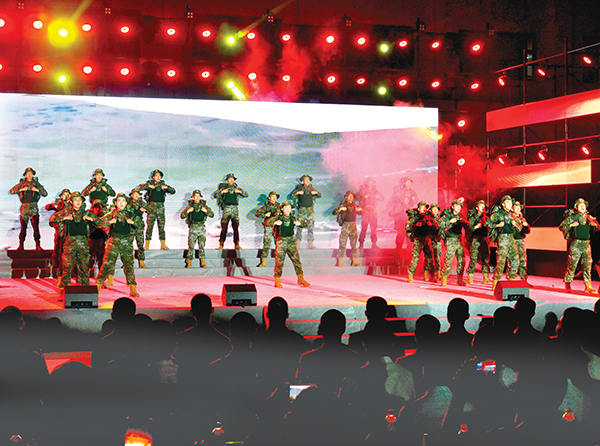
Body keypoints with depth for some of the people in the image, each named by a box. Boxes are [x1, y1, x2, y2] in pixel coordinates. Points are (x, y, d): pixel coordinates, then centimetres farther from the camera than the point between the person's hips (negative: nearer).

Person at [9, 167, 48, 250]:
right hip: (24, 207, 0)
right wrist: (21, 189, -11)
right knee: (23, 227, 0)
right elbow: (11, 191, 2)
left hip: (34, 207, 0)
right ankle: (21, 245, 7)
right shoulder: (22, 183, 7)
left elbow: (45, 194, 5)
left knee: (36, 226, -6)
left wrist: (37, 190, -11)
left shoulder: (36, 183, 7)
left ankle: (37, 245, -2)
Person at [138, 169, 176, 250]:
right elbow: (140, 187, -4)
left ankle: (163, 245, 6)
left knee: (161, 226, 2)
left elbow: (173, 191, 9)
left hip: (160, 207, 2)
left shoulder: (163, 185, 10)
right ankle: (147, 245, 3)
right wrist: (149, 186, -14)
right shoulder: (149, 183, 5)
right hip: (151, 207, -2)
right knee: (149, 226, -2)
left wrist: (167, 187, -8)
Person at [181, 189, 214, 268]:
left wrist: (206, 211, -16)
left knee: (202, 245, 0)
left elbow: (212, 215, 3)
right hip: (193, 227, -1)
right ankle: (189, 263, 5)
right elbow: (182, 216, 2)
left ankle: (203, 262, 2)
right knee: (191, 245, -1)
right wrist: (187, 211, -17)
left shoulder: (204, 205, 7)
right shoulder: (190, 206, 5)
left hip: (202, 227, 1)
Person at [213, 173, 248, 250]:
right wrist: (221, 191, -16)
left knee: (236, 227, 1)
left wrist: (240, 191, -5)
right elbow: (214, 195, -3)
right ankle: (221, 245, 0)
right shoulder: (223, 188, 3)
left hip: (235, 209, 2)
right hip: (226, 209, -2)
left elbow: (246, 195, 12)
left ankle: (237, 245, 6)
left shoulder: (237, 188, 10)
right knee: (224, 228, -4)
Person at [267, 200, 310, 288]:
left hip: (291, 241, 3)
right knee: (279, 262, -4)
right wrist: (275, 222, -26)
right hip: (281, 241, -3)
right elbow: (267, 222, -9)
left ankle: (300, 279, 11)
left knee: (296, 259, 1)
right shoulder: (278, 217, 0)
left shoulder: (293, 218, 8)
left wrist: (299, 223, -11)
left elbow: (305, 224, 11)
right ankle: (277, 281, 7)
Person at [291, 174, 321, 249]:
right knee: (299, 227, -6)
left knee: (311, 227, 3)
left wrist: (316, 192, -5)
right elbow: (292, 196, -7)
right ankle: (297, 244, -3)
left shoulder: (311, 188, 8)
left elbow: (319, 196, 15)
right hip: (301, 209, -3)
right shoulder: (299, 188, -1)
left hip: (310, 210, 3)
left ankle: (310, 244, 7)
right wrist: (297, 193, -24)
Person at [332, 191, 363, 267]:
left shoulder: (354, 205, 9)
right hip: (345, 226, -5)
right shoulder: (343, 204, -6)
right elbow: (334, 212, -14)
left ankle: (354, 261, 15)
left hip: (353, 226, 5)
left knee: (354, 245, 9)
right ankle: (340, 262, -4)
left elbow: (359, 213, 26)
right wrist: (340, 209, -31)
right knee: (342, 245, -7)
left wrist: (360, 210, 4)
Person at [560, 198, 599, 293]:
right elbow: (561, 227, -2)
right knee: (572, 264, -2)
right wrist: (571, 225, -15)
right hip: (575, 243, -4)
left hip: (586, 244, 4)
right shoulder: (572, 217, 2)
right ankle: (567, 284, 10)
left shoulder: (589, 218, 14)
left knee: (587, 265, 1)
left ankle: (588, 286, 3)